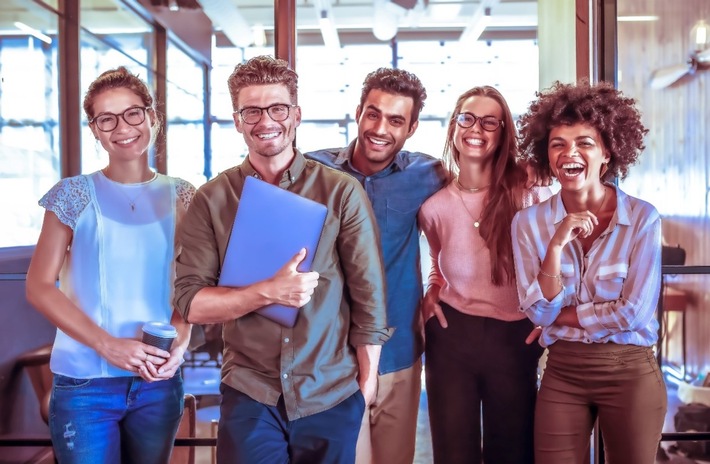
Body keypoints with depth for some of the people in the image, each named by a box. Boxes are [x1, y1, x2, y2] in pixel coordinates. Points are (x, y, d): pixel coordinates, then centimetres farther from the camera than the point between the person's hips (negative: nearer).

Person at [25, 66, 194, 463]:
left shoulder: (181, 197, 4)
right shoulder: (75, 195, -3)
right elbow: (39, 286, -6)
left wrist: (181, 341, -12)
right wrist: (107, 345, -17)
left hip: (160, 381, 3)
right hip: (84, 382, -2)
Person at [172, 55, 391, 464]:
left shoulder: (342, 192, -4)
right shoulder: (212, 199, -1)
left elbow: (369, 298, -1)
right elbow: (191, 302, -6)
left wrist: (366, 383, -1)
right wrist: (268, 292, -19)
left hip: (333, 397, 0)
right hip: (249, 397, 0)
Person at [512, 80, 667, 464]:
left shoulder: (643, 218, -10)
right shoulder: (528, 222, -3)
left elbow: (633, 313, -14)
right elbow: (538, 312, -8)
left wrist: (559, 316, -7)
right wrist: (556, 244, -21)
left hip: (630, 373, -1)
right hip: (561, 374, 2)